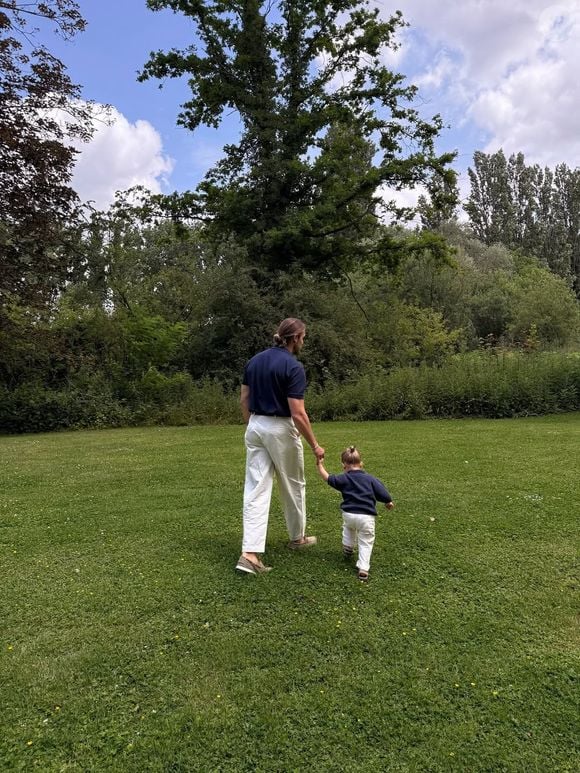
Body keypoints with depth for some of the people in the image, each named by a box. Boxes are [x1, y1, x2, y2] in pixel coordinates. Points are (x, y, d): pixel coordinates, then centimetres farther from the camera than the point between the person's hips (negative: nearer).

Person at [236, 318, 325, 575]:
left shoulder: (255, 360, 6)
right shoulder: (293, 367, -16)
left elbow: (244, 400, 10)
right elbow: (297, 413, -20)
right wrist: (315, 445, -10)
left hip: (255, 427, 6)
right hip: (280, 430, -6)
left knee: (256, 489, 2)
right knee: (293, 485, 16)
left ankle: (250, 552, -5)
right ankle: (297, 538, 34)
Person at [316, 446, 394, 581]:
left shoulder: (343, 479, 2)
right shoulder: (370, 479, 3)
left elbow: (327, 478, 10)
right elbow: (382, 493, 2)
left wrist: (319, 465, 22)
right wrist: (389, 502, 21)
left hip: (348, 514, 1)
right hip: (367, 517, -1)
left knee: (348, 526, 36)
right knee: (365, 542, 8)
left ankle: (347, 549, 44)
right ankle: (363, 569, -3)